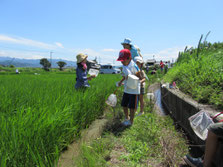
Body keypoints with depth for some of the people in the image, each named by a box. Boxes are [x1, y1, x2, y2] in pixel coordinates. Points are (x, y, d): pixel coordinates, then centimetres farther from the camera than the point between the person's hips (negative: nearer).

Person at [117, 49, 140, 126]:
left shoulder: (133, 66, -21)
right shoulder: (124, 65, 2)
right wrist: (121, 81, 7)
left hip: (134, 90, -7)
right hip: (126, 89, 7)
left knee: (132, 107, 6)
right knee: (124, 105, 16)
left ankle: (131, 121, 27)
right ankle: (126, 118, 39)